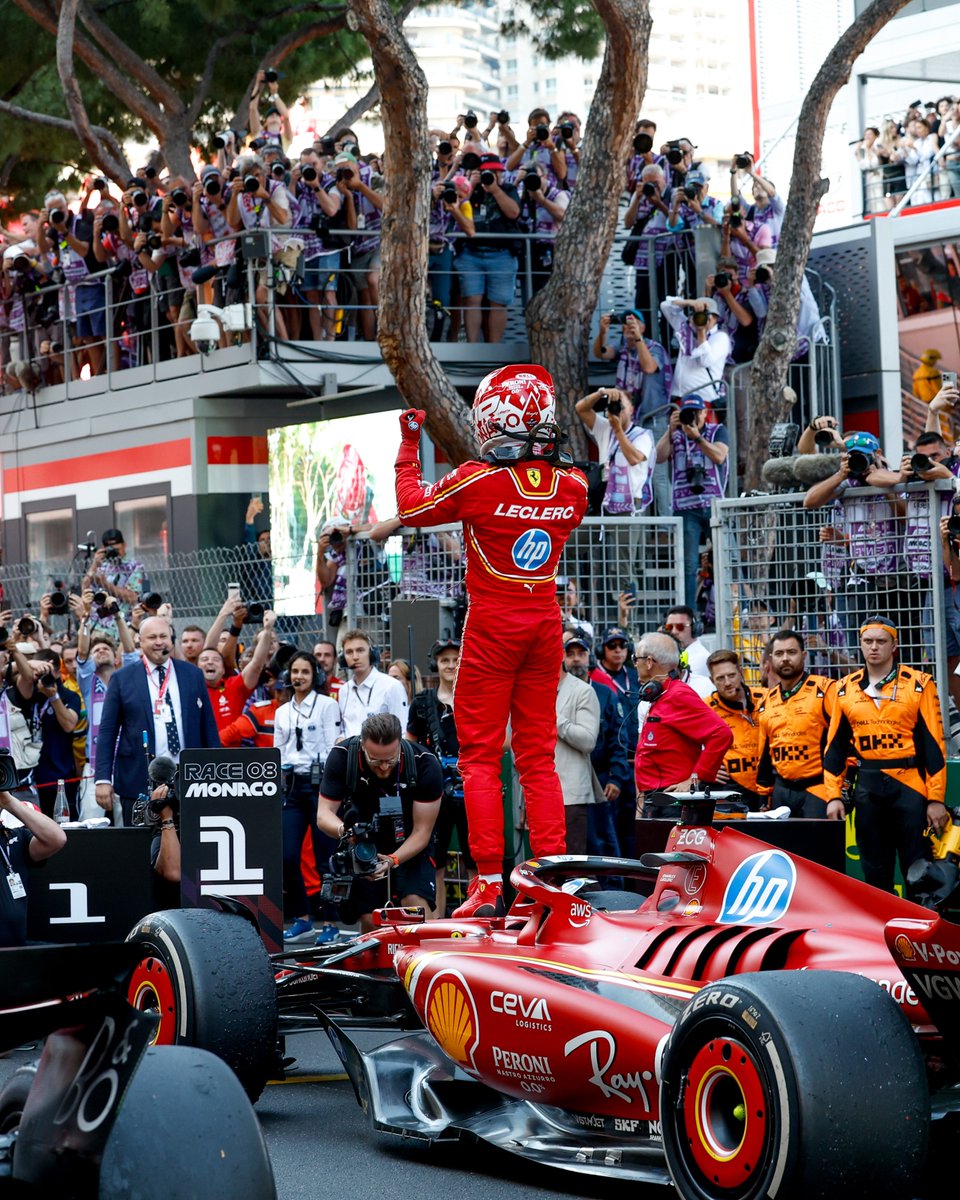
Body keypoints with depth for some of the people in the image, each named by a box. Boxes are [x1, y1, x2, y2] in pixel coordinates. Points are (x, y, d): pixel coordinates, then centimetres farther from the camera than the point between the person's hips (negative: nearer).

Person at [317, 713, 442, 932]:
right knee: (370, 919, -7)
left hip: (411, 848, -1)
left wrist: (393, 861, -36)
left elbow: (422, 831, -19)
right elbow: (324, 813, -19)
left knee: (416, 906, -23)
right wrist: (344, 830, -42)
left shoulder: (425, 764, -24)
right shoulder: (342, 756, -22)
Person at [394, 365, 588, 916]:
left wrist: (410, 444, 14)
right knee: (538, 755, 10)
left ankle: (489, 881, -4)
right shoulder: (573, 485, -2)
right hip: (546, 623, 4)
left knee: (481, 754, 2)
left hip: (493, 623, -4)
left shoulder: (478, 481, -13)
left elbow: (412, 508, 3)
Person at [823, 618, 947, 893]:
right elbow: (834, 746, 11)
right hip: (867, 787, 3)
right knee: (874, 871, 9)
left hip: (910, 785, -3)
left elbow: (934, 745, -3)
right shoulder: (846, 689, 8)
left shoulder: (919, 684, -1)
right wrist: (833, 796, 4)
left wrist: (936, 799, -8)